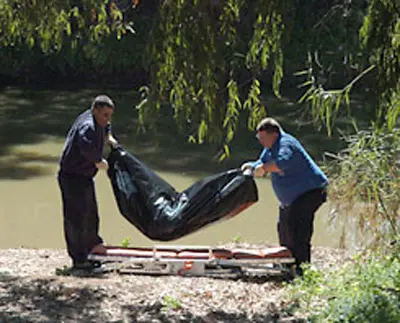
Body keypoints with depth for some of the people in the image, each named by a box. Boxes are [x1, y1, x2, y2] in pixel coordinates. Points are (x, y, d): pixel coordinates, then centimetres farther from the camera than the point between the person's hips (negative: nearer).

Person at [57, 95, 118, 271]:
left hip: (85, 177, 11)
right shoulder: (87, 126, -25)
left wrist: (109, 137, 16)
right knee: (76, 218, -6)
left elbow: (106, 127, 33)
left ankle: (93, 244, 45)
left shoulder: (98, 122, 6)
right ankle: (79, 260, 0)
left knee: (91, 213, 25)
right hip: (72, 177, -11)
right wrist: (99, 162, -30)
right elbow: (86, 146, -45)